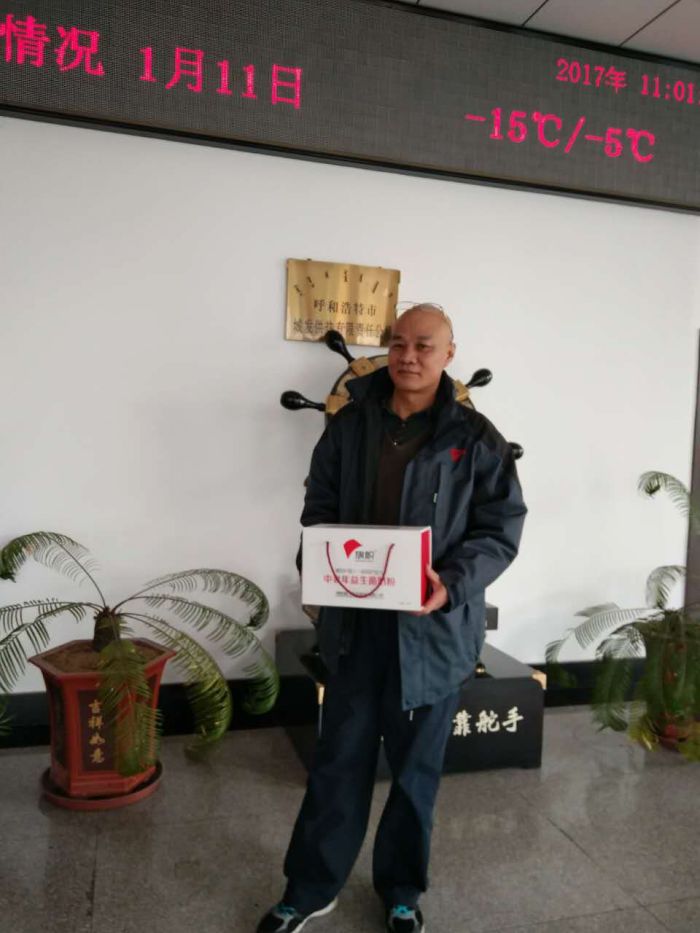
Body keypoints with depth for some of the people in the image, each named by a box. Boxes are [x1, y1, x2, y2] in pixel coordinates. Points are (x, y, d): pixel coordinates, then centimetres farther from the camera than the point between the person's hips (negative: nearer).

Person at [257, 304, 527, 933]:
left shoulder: (475, 438, -5)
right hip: (355, 621, 2)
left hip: (433, 626, -1)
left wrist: (453, 585, -21)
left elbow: (501, 530, -5)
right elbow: (319, 506, 9)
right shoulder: (349, 426, 3)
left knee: (417, 765, 15)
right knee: (339, 759, 13)